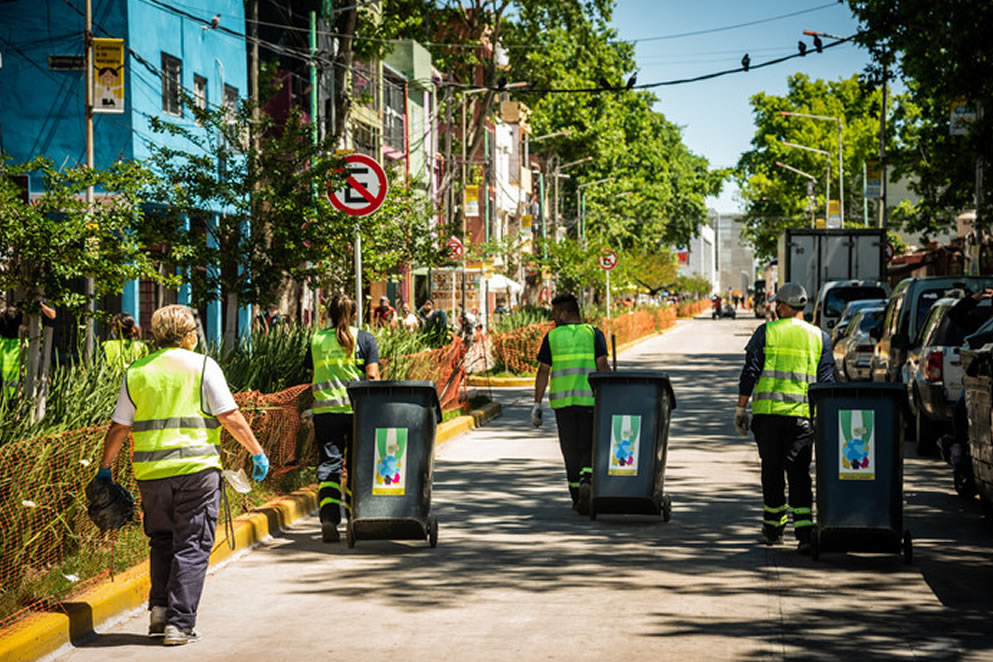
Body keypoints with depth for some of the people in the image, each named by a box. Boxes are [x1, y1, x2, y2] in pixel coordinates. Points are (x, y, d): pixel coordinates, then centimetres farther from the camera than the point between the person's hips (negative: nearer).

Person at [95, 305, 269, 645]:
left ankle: (159, 609, 11)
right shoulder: (202, 366, 0)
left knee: (161, 540, 20)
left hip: (151, 470, 4)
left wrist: (105, 467, 22)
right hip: (196, 467, -3)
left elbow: (119, 428, 11)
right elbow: (230, 416, -5)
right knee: (191, 545, 1)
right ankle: (180, 623, -2)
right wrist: (257, 453, 3)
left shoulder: (136, 373, 10)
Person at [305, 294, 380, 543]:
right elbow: (372, 376, -5)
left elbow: (313, 378, 12)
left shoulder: (316, 340, 8)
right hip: (357, 410, -1)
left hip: (324, 410, 1)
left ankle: (329, 517, -18)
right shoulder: (364, 339, 2)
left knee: (329, 462, 1)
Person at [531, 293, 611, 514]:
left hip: (562, 400, 1)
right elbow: (602, 366, -7)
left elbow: (543, 371, 1)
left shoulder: (552, 337, 4)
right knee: (589, 448, 6)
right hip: (590, 400, -1)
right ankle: (586, 483, -21)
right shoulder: (594, 334, 2)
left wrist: (537, 404, 4)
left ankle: (577, 498, 10)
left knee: (571, 450, 10)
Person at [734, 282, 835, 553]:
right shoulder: (820, 337, 9)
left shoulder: (766, 332, 2)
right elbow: (826, 380, 7)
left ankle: (773, 528, 21)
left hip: (768, 411, -1)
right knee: (799, 473, 0)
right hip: (803, 415, 1)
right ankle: (804, 533, -14)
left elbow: (750, 373, -1)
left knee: (772, 470, 10)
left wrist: (741, 408, 4)